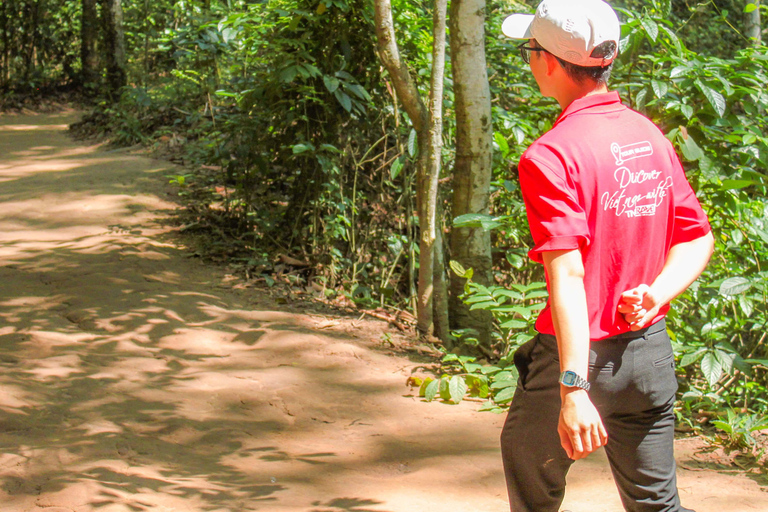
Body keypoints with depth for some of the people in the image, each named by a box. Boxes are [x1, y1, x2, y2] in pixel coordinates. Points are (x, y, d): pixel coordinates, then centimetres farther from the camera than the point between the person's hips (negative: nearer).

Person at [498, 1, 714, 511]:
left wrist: (573, 390, -30)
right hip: (652, 349, 6)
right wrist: (655, 295, -5)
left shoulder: (550, 155, -17)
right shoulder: (651, 135, 6)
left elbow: (568, 274, -26)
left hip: (582, 351, -6)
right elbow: (698, 240, 10)